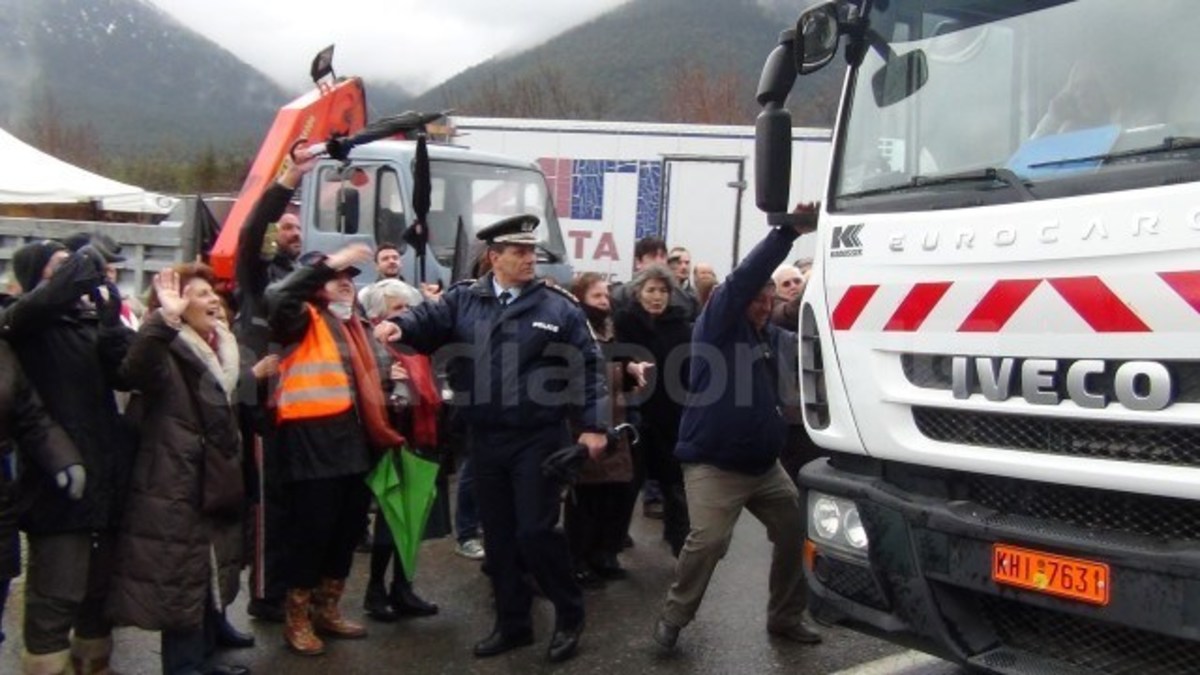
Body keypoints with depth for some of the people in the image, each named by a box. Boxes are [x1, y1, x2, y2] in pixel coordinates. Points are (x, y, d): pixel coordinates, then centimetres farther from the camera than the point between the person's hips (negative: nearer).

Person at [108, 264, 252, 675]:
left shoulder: (218, 347, 13)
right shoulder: (167, 350, -15)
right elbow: (134, 372, -40)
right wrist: (165, 320, -48)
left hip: (214, 483, 9)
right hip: (178, 488, -9)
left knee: (213, 575, 18)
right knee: (182, 580, -2)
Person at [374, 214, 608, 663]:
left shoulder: (559, 306, -3)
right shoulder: (464, 299, 3)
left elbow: (587, 368, -3)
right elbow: (429, 319, -11)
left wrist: (594, 425, -8)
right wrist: (400, 326, -34)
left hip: (538, 439, -3)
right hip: (485, 439, 4)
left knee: (535, 532, -3)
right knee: (498, 535, 13)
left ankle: (569, 615, 20)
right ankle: (512, 623, 29)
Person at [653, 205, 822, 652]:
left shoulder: (777, 338, 12)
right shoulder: (718, 324, -7)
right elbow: (743, 279, -20)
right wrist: (786, 233, -27)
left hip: (765, 464, 7)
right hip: (713, 463, -7)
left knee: (795, 532, 9)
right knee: (707, 542, -15)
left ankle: (784, 616, 27)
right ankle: (672, 618, 7)